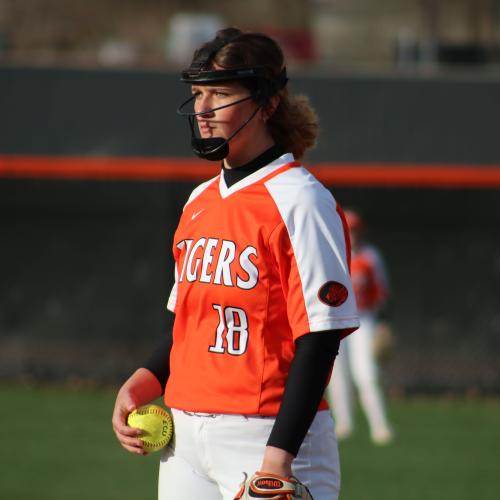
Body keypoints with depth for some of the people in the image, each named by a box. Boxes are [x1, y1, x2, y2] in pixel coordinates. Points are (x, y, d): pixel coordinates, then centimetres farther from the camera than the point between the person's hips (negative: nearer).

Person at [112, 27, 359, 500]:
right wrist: (139, 384, 5)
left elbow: (318, 340, -15)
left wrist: (279, 458, -22)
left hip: (269, 438, -8)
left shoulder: (300, 202, -10)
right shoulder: (199, 202, 14)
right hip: (183, 438, 8)